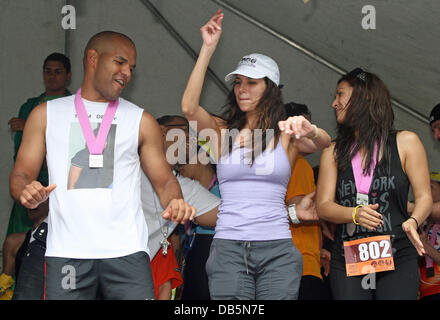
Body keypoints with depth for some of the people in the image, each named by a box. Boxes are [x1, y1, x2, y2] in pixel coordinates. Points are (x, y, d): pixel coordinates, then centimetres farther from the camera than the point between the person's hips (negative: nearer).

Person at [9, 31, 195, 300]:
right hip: (66, 253, 0)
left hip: (126, 251, 0)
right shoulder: (46, 115, 14)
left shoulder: (141, 121, 15)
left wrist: (175, 203, -11)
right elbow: (21, 175, 11)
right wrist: (27, 191, -13)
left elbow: (164, 180, 12)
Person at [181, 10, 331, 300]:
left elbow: (324, 143, -10)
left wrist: (310, 131, -35)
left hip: (277, 248, 0)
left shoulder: (286, 134, 9)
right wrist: (208, 49, -9)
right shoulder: (223, 131, 10)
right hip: (228, 246, 0)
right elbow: (189, 107, -7)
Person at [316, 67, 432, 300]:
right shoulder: (333, 152, 12)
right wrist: (355, 214, -17)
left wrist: (413, 221, -20)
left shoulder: (405, 142, 6)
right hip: (347, 262, 2)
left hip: (397, 260, -2)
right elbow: (323, 206, 4)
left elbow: (424, 196, 2)